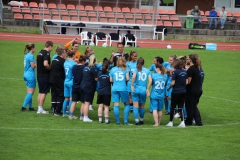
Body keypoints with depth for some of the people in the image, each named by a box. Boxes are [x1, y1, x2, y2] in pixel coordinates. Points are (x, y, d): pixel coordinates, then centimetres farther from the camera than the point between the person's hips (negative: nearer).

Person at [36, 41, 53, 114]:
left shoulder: (40, 53, 13)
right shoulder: (46, 54, -15)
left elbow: (37, 64, 17)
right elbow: (45, 64, -27)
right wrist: (50, 69, -11)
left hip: (39, 75, 9)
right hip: (45, 76, -9)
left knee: (40, 92, 14)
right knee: (44, 92, -3)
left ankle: (39, 108, 16)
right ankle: (40, 109, -4)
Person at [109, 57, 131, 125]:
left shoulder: (113, 69, 8)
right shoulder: (125, 69, 4)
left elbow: (110, 80, 5)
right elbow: (127, 78, -5)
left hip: (114, 89, 1)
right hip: (123, 89, -1)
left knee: (116, 105, 2)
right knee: (127, 104, 12)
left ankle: (117, 121, 1)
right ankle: (125, 120, 5)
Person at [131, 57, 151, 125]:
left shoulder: (135, 69, -2)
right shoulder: (147, 70, 4)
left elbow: (134, 77, -22)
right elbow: (150, 80, -6)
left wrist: (132, 85, -16)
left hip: (136, 89, -2)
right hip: (143, 90, 2)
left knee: (135, 106, 2)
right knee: (142, 106, 16)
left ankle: (136, 121, -4)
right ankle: (141, 120, 26)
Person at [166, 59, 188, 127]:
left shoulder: (175, 72, -13)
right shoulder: (185, 72, 4)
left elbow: (173, 83, -15)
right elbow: (187, 82, 5)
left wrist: (169, 88, 2)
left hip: (176, 92, -5)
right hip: (183, 91, 5)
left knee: (173, 107, 7)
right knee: (181, 107, 9)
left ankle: (171, 122, 14)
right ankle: (182, 122, -2)